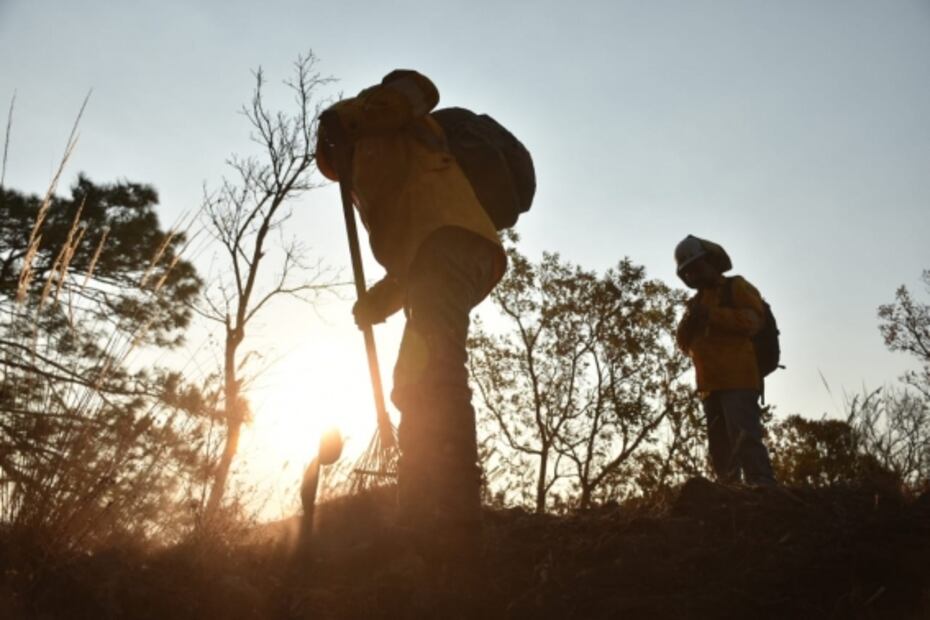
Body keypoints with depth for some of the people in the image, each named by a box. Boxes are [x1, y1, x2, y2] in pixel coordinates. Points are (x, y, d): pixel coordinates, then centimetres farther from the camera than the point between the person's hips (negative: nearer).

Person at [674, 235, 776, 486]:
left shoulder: (736, 287, 8)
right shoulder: (696, 302, 25)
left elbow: (753, 320, -8)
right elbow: (685, 344, 19)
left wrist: (712, 315, -11)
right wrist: (689, 322, -1)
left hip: (738, 379, -7)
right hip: (711, 384, 7)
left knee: (744, 439, -19)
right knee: (721, 447, 6)